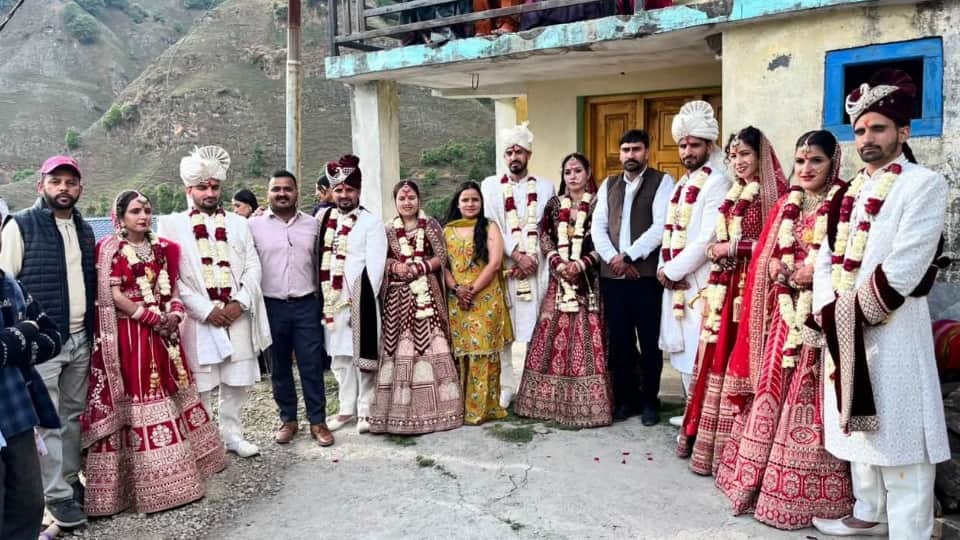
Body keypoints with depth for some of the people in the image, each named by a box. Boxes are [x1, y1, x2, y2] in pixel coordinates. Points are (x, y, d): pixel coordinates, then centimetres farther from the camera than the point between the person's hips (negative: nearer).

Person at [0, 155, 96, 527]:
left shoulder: (85, 230, 12)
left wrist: (94, 330, 12)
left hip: (80, 339, 5)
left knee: (73, 415, 13)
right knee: (47, 420, 0)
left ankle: (70, 480, 26)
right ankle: (57, 494, 11)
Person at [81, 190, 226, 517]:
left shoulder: (162, 248, 11)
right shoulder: (108, 249, -5)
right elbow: (112, 296, -12)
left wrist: (173, 315, -7)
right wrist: (152, 318, -14)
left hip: (162, 332, 6)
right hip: (128, 334, -6)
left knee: (167, 393, 11)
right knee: (135, 398, -2)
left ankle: (173, 473, 23)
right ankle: (147, 483, 6)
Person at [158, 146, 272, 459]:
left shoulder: (238, 224, 13)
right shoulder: (171, 225, 2)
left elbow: (252, 267, 7)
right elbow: (171, 276, -5)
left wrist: (239, 303, -9)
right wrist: (205, 309, -12)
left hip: (237, 315, 3)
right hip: (198, 318, -3)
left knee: (238, 381, 8)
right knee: (200, 386, 3)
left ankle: (232, 435, 24)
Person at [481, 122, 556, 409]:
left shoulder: (546, 187, 10)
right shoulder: (490, 185, 8)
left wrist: (533, 259, -9)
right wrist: (517, 256, -10)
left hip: (537, 269, 0)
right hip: (502, 267, 0)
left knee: (536, 330, 0)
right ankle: (506, 387, 9)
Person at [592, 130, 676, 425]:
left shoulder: (662, 181, 1)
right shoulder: (608, 184, 15)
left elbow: (660, 227, -10)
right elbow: (598, 226, 8)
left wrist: (628, 256, -14)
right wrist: (613, 258, -7)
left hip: (647, 274, -4)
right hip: (612, 274, 4)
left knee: (650, 341, 4)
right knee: (619, 341, 9)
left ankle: (649, 401, 18)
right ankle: (625, 399, 22)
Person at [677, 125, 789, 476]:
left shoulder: (774, 191, -5)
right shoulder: (733, 195, 18)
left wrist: (734, 247, -11)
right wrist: (717, 250, 6)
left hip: (753, 287, -7)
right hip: (725, 287, 7)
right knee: (718, 360, 9)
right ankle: (710, 443, 18)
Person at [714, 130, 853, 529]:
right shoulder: (784, 206, 14)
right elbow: (765, 260, 13)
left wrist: (820, 276, -19)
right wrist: (791, 273, -4)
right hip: (785, 316, 5)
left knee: (807, 400, -2)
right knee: (774, 393, 10)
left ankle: (805, 492, 10)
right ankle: (762, 479, 21)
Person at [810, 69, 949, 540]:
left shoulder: (924, 184, -7)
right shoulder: (852, 191, 15)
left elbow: (901, 271, -17)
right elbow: (827, 258, 10)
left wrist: (854, 314, -13)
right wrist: (831, 312, -5)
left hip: (891, 332, -7)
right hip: (842, 331, 8)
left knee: (897, 435, -2)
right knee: (858, 425, 17)